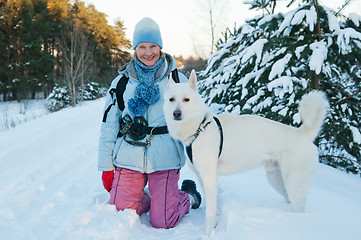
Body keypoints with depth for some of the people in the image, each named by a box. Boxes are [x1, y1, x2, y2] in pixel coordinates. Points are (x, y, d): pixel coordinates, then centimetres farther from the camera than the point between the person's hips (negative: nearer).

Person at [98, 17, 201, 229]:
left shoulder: (177, 79, 6)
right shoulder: (121, 81, 8)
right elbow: (108, 125, 10)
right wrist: (106, 166, 7)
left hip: (165, 159, -2)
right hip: (128, 158, 2)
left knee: (162, 222, -5)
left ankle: (188, 197, 25)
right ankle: (148, 199, 26)